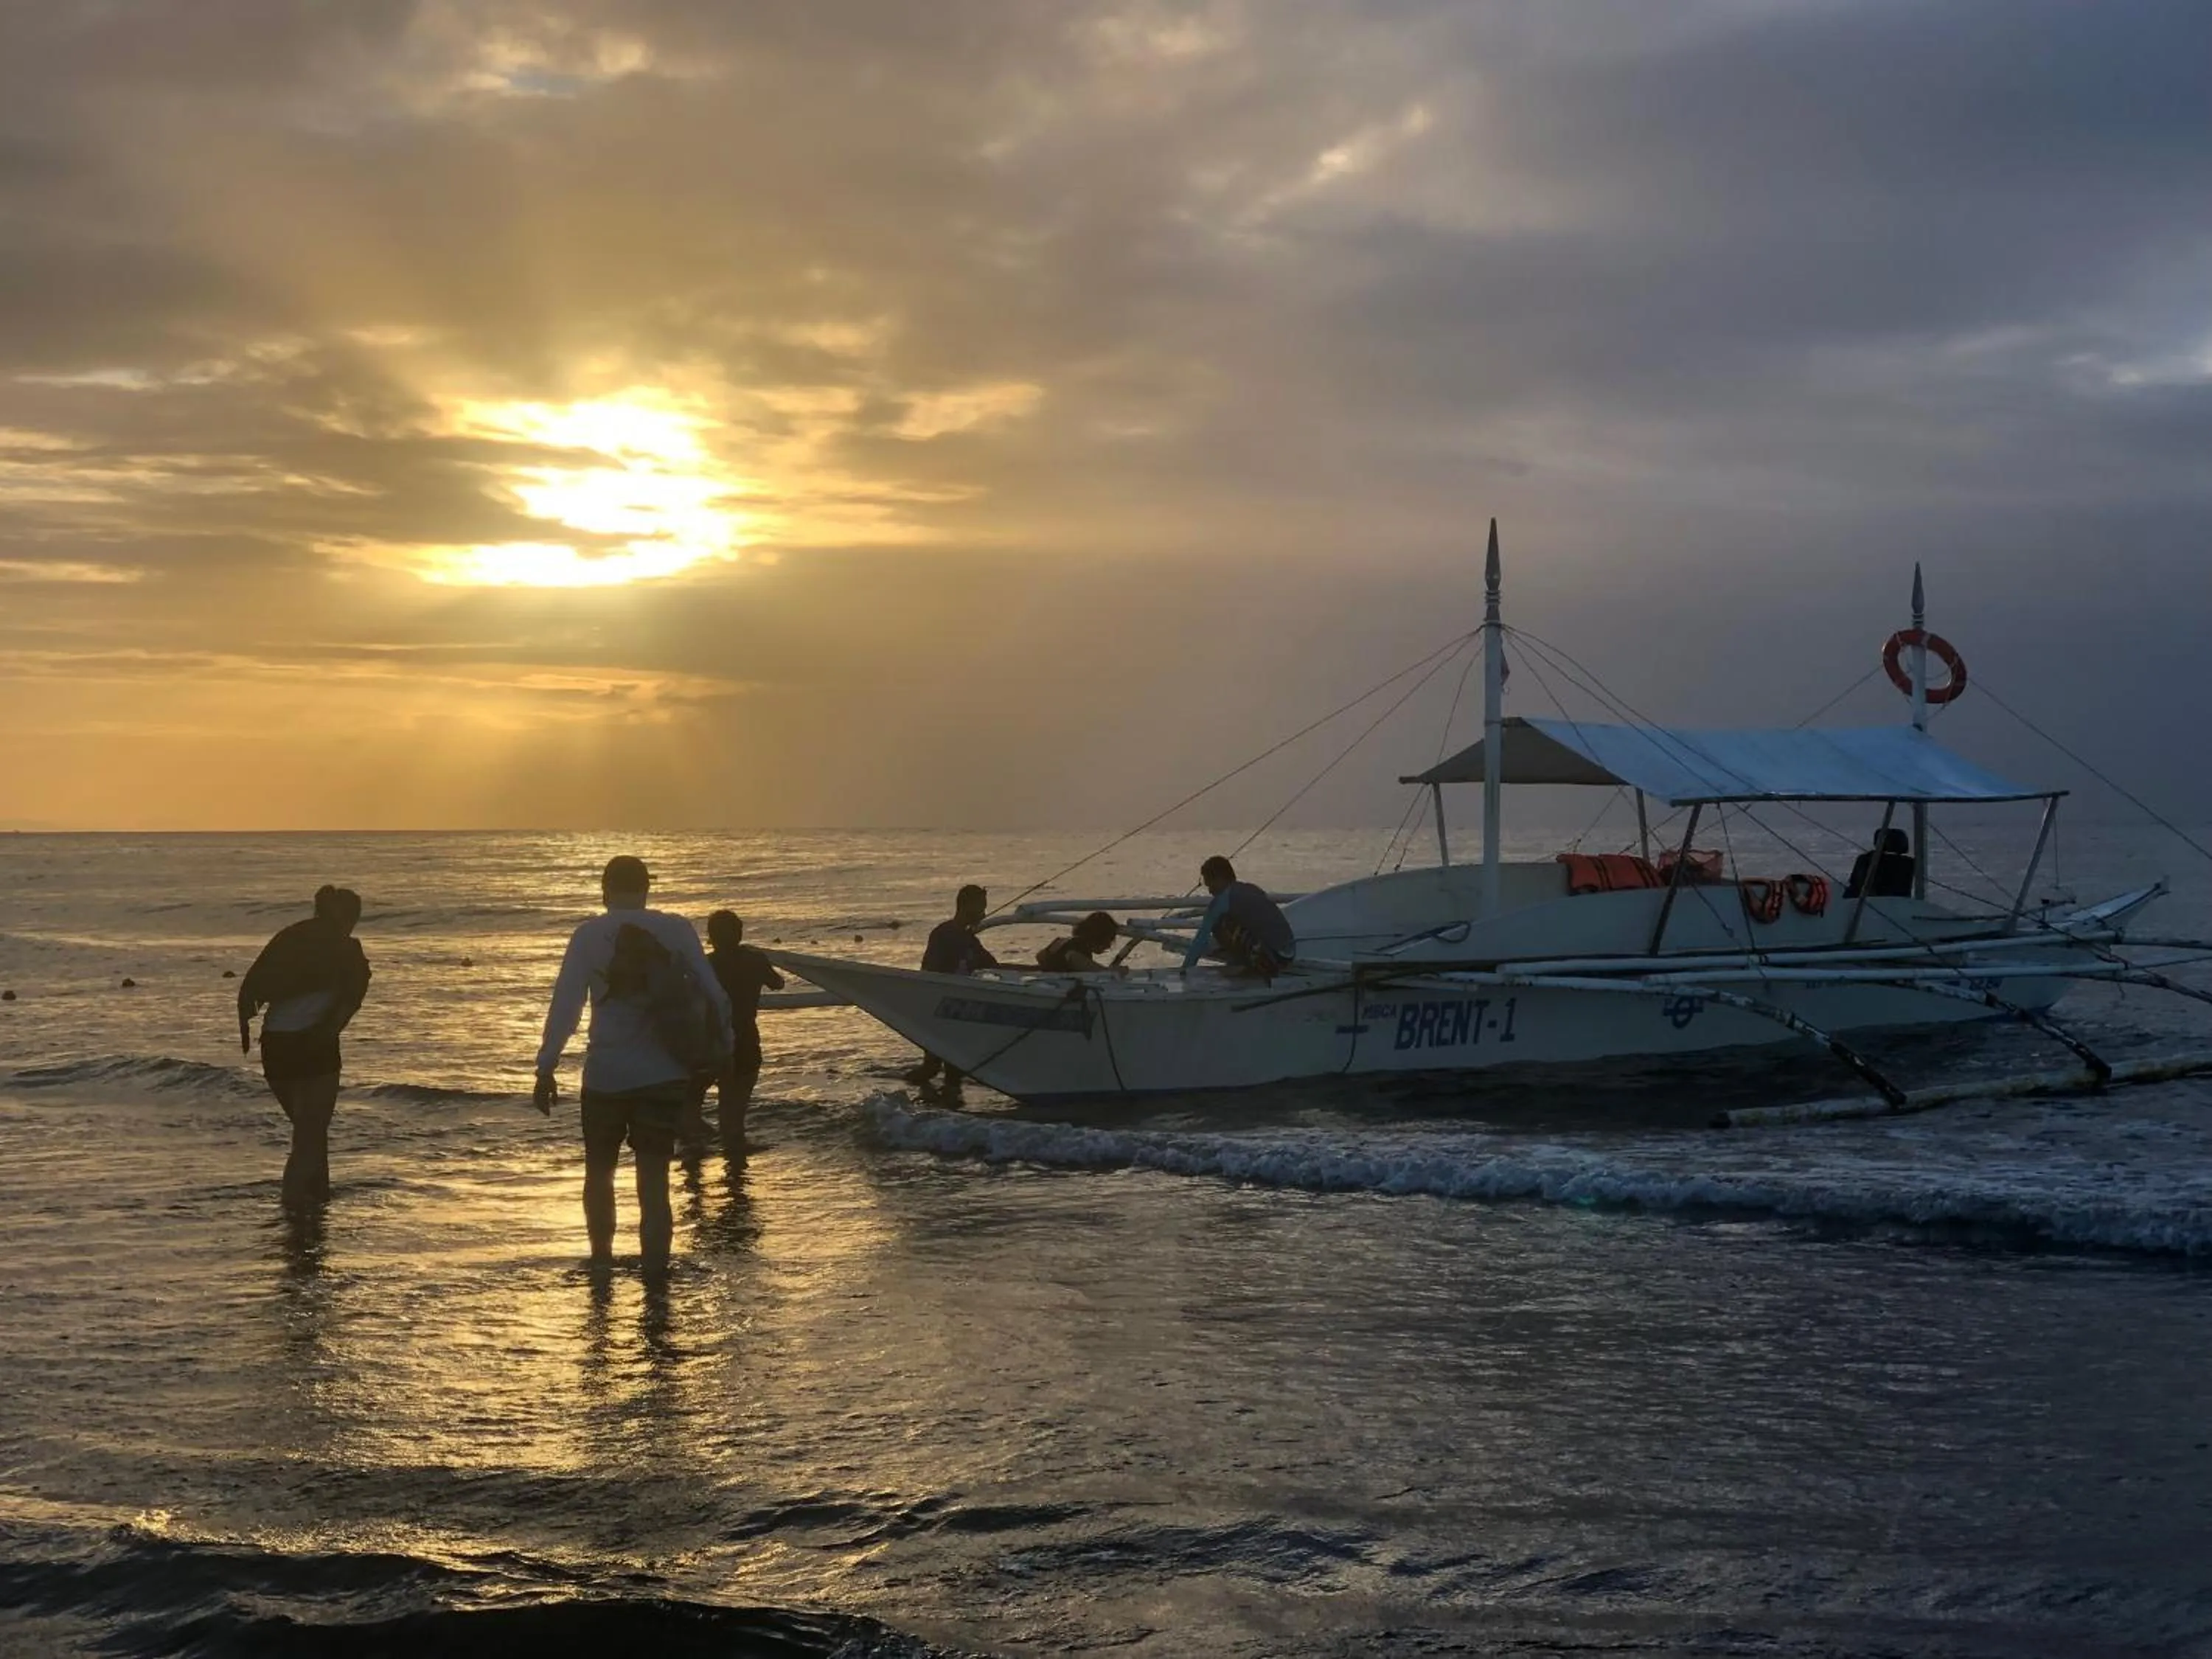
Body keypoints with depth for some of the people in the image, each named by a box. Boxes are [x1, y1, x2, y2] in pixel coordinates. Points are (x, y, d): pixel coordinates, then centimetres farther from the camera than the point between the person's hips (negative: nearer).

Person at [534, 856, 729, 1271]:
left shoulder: (589, 936, -4)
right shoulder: (676, 930, -2)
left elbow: (565, 1005, -8)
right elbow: (712, 994, -5)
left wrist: (546, 1069, -6)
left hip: (606, 1073, 0)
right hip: (664, 1073, 0)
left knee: (599, 1169, 18)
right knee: (654, 1174, 2)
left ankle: (601, 1261, 27)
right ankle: (654, 1269, -4)